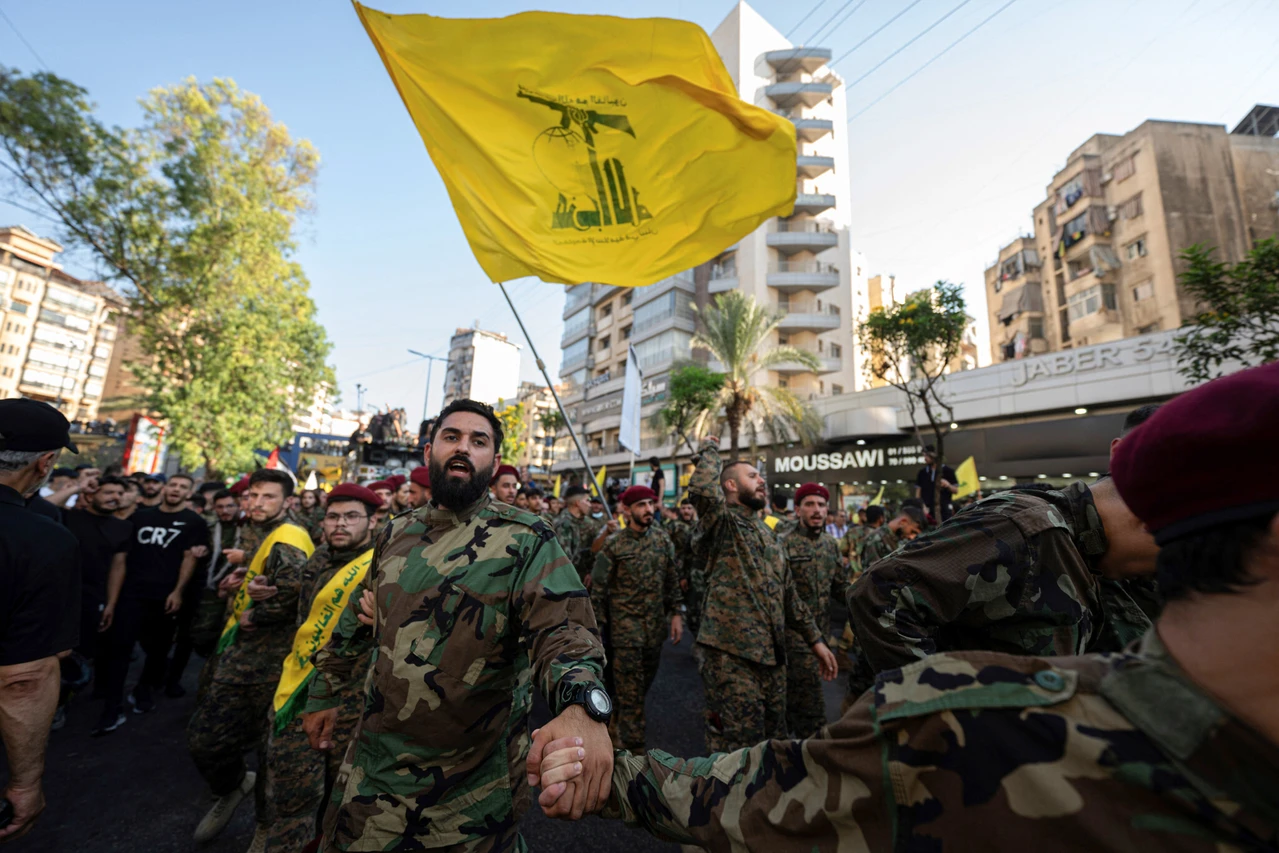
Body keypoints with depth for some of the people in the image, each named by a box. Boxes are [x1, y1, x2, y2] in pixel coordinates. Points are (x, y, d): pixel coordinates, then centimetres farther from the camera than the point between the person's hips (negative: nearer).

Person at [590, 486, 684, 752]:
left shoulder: (662, 538, 1)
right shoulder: (613, 544, -11)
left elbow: (672, 580, 8)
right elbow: (598, 588, -5)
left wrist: (676, 613, 3)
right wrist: (595, 627, -5)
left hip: (656, 625, 5)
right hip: (625, 627, -4)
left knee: (644, 684, 20)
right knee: (630, 690, 2)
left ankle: (619, 717, 45)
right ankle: (632, 746, 18)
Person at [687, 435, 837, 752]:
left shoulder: (766, 532, 17)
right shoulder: (723, 524, -7)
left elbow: (788, 592, 21)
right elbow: (703, 489, -30)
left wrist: (815, 639, 17)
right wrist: (709, 448, -13)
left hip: (772, 654, 8)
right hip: (732, 654, -8)